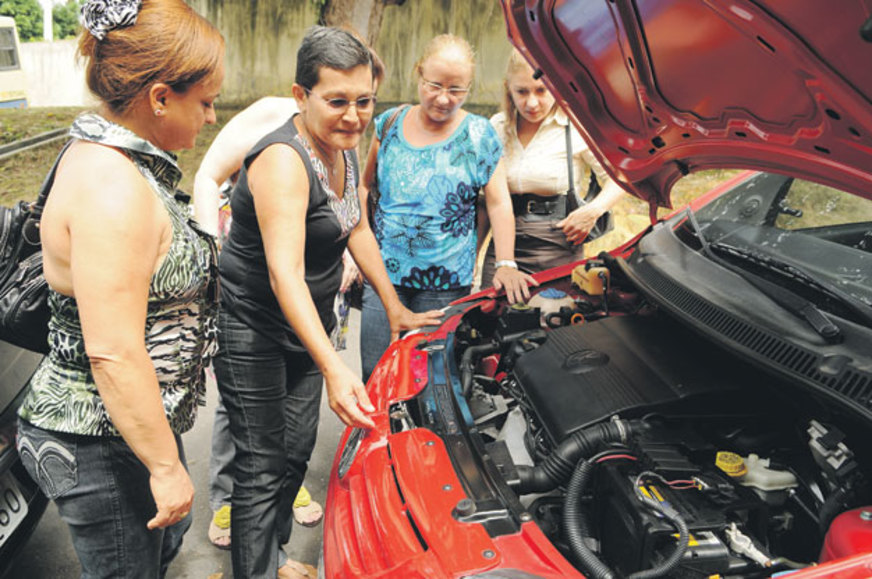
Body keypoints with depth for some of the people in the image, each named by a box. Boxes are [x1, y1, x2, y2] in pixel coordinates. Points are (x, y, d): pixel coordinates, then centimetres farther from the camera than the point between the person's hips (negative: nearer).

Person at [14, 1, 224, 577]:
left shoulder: (105, 155, 4)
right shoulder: (113, 188, -28)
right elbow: (113, 353, -29)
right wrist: (166, 465, -22)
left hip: (128, 419, 10)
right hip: (98, 446, -10)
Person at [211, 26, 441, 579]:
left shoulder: (343, 150, 2)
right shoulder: (283, 160, -26)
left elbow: (357, 230, 13)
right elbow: (285, 276, -35)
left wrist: (396, 309, 13)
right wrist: (334, 367, -45)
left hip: (308, 324, 8)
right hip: (252, 330, -8)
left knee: (297, 450, 19)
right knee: (264, 466, 0)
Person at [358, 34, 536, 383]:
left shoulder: (479, 135, -2)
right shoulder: (390, 123, 5)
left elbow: (499, 203, -3)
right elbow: (365, 185, 15)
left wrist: (506, 264, -13)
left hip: (446, 284, -2)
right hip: (384, 273, 2)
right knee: (376, 374, 3)